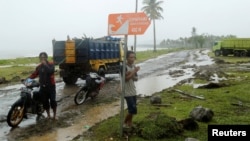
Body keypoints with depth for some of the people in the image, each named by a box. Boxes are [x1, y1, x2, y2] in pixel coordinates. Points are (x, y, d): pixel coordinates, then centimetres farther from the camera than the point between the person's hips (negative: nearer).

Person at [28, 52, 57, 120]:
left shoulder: (51, 64, -4)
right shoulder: (39, 67, 10)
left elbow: (51, 71, -23)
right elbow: (34, 74, 7)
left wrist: (45, 65, -22)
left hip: (51, 86, -4)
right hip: (43, 87, 4)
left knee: (52, 101, -6)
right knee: (45, 101, 7)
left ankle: (54, 115, 10)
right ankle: (48, 115, 24)